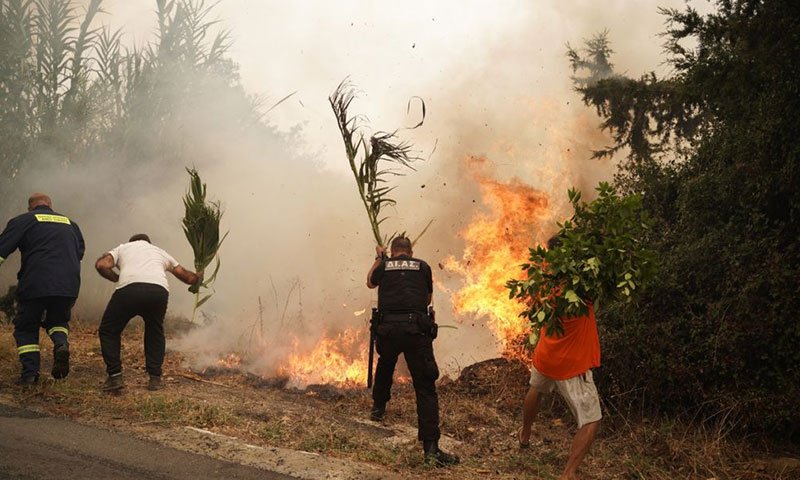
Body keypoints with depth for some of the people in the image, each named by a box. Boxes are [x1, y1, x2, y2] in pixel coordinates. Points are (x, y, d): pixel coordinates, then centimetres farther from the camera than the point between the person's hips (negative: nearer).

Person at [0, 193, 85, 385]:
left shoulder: (23, 220, 8)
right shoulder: (70, 223, 21)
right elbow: (80, 252, 25)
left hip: (35, 284, -3)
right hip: (69, 286, 4)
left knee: (26, 327, 14)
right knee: (57, 320, 25)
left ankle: (30, 372, 1)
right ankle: (61, 344, -7)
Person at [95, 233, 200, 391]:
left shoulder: (122, 248, 31)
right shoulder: (159, 252, 38)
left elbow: (101, 265, 11)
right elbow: (187, 276, 45)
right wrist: (199, 277, 68)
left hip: (129, 289, -3)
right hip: (159, 291, 3)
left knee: (108, 331, 19)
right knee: (155, 332, 28)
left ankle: (115, 376, 12)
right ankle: (155, 378, 22)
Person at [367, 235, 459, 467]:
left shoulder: (384, 265, 14)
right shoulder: (423, 266, 14)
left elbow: (370, 282, 37)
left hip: (388, 328, 2)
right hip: (417, 329, -2)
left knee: (385, 367, 35)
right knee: (425, 387, -6)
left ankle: (378, 408, 51)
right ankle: (431, 448, -16)